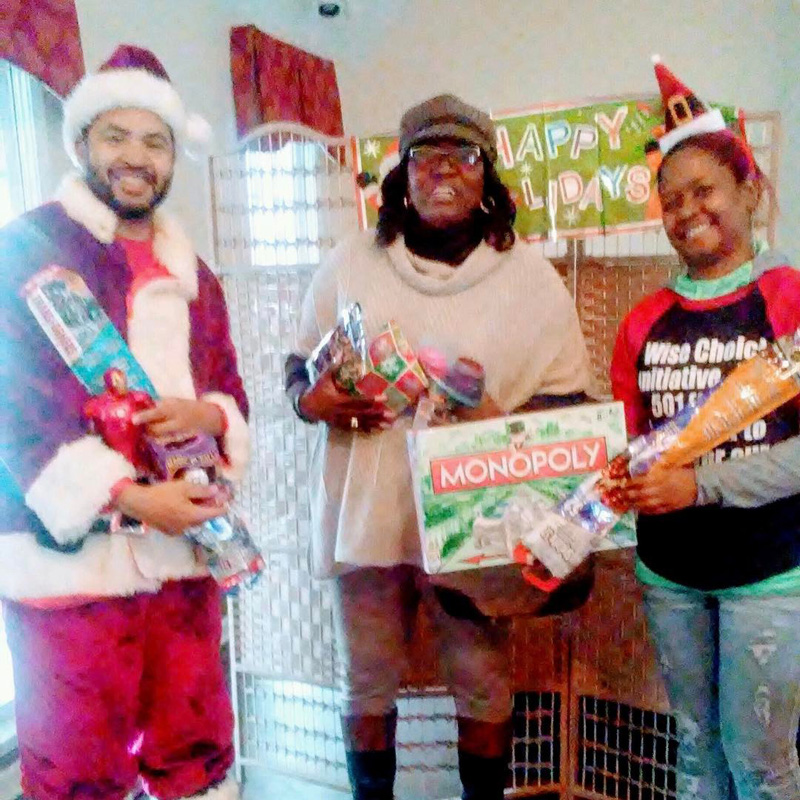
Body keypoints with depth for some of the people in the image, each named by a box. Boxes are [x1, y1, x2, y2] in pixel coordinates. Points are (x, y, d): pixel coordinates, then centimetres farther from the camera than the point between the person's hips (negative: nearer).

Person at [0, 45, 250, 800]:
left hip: (183, 546, 5)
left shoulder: (192, 275, 17)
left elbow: (232, 395, 17)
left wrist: (207, 414, -8)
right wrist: (127, 497, -19)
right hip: (68, 549, -5)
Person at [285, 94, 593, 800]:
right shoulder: (350, 264, 6)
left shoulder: (531, 276, 1)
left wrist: (503, 426, -17)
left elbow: (569, 398, 2)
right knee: (368, 684, 15)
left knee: (484, 686, 13)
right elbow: (298, 367, 13)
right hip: (365, 509, 2)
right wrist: (312, 399, -10)